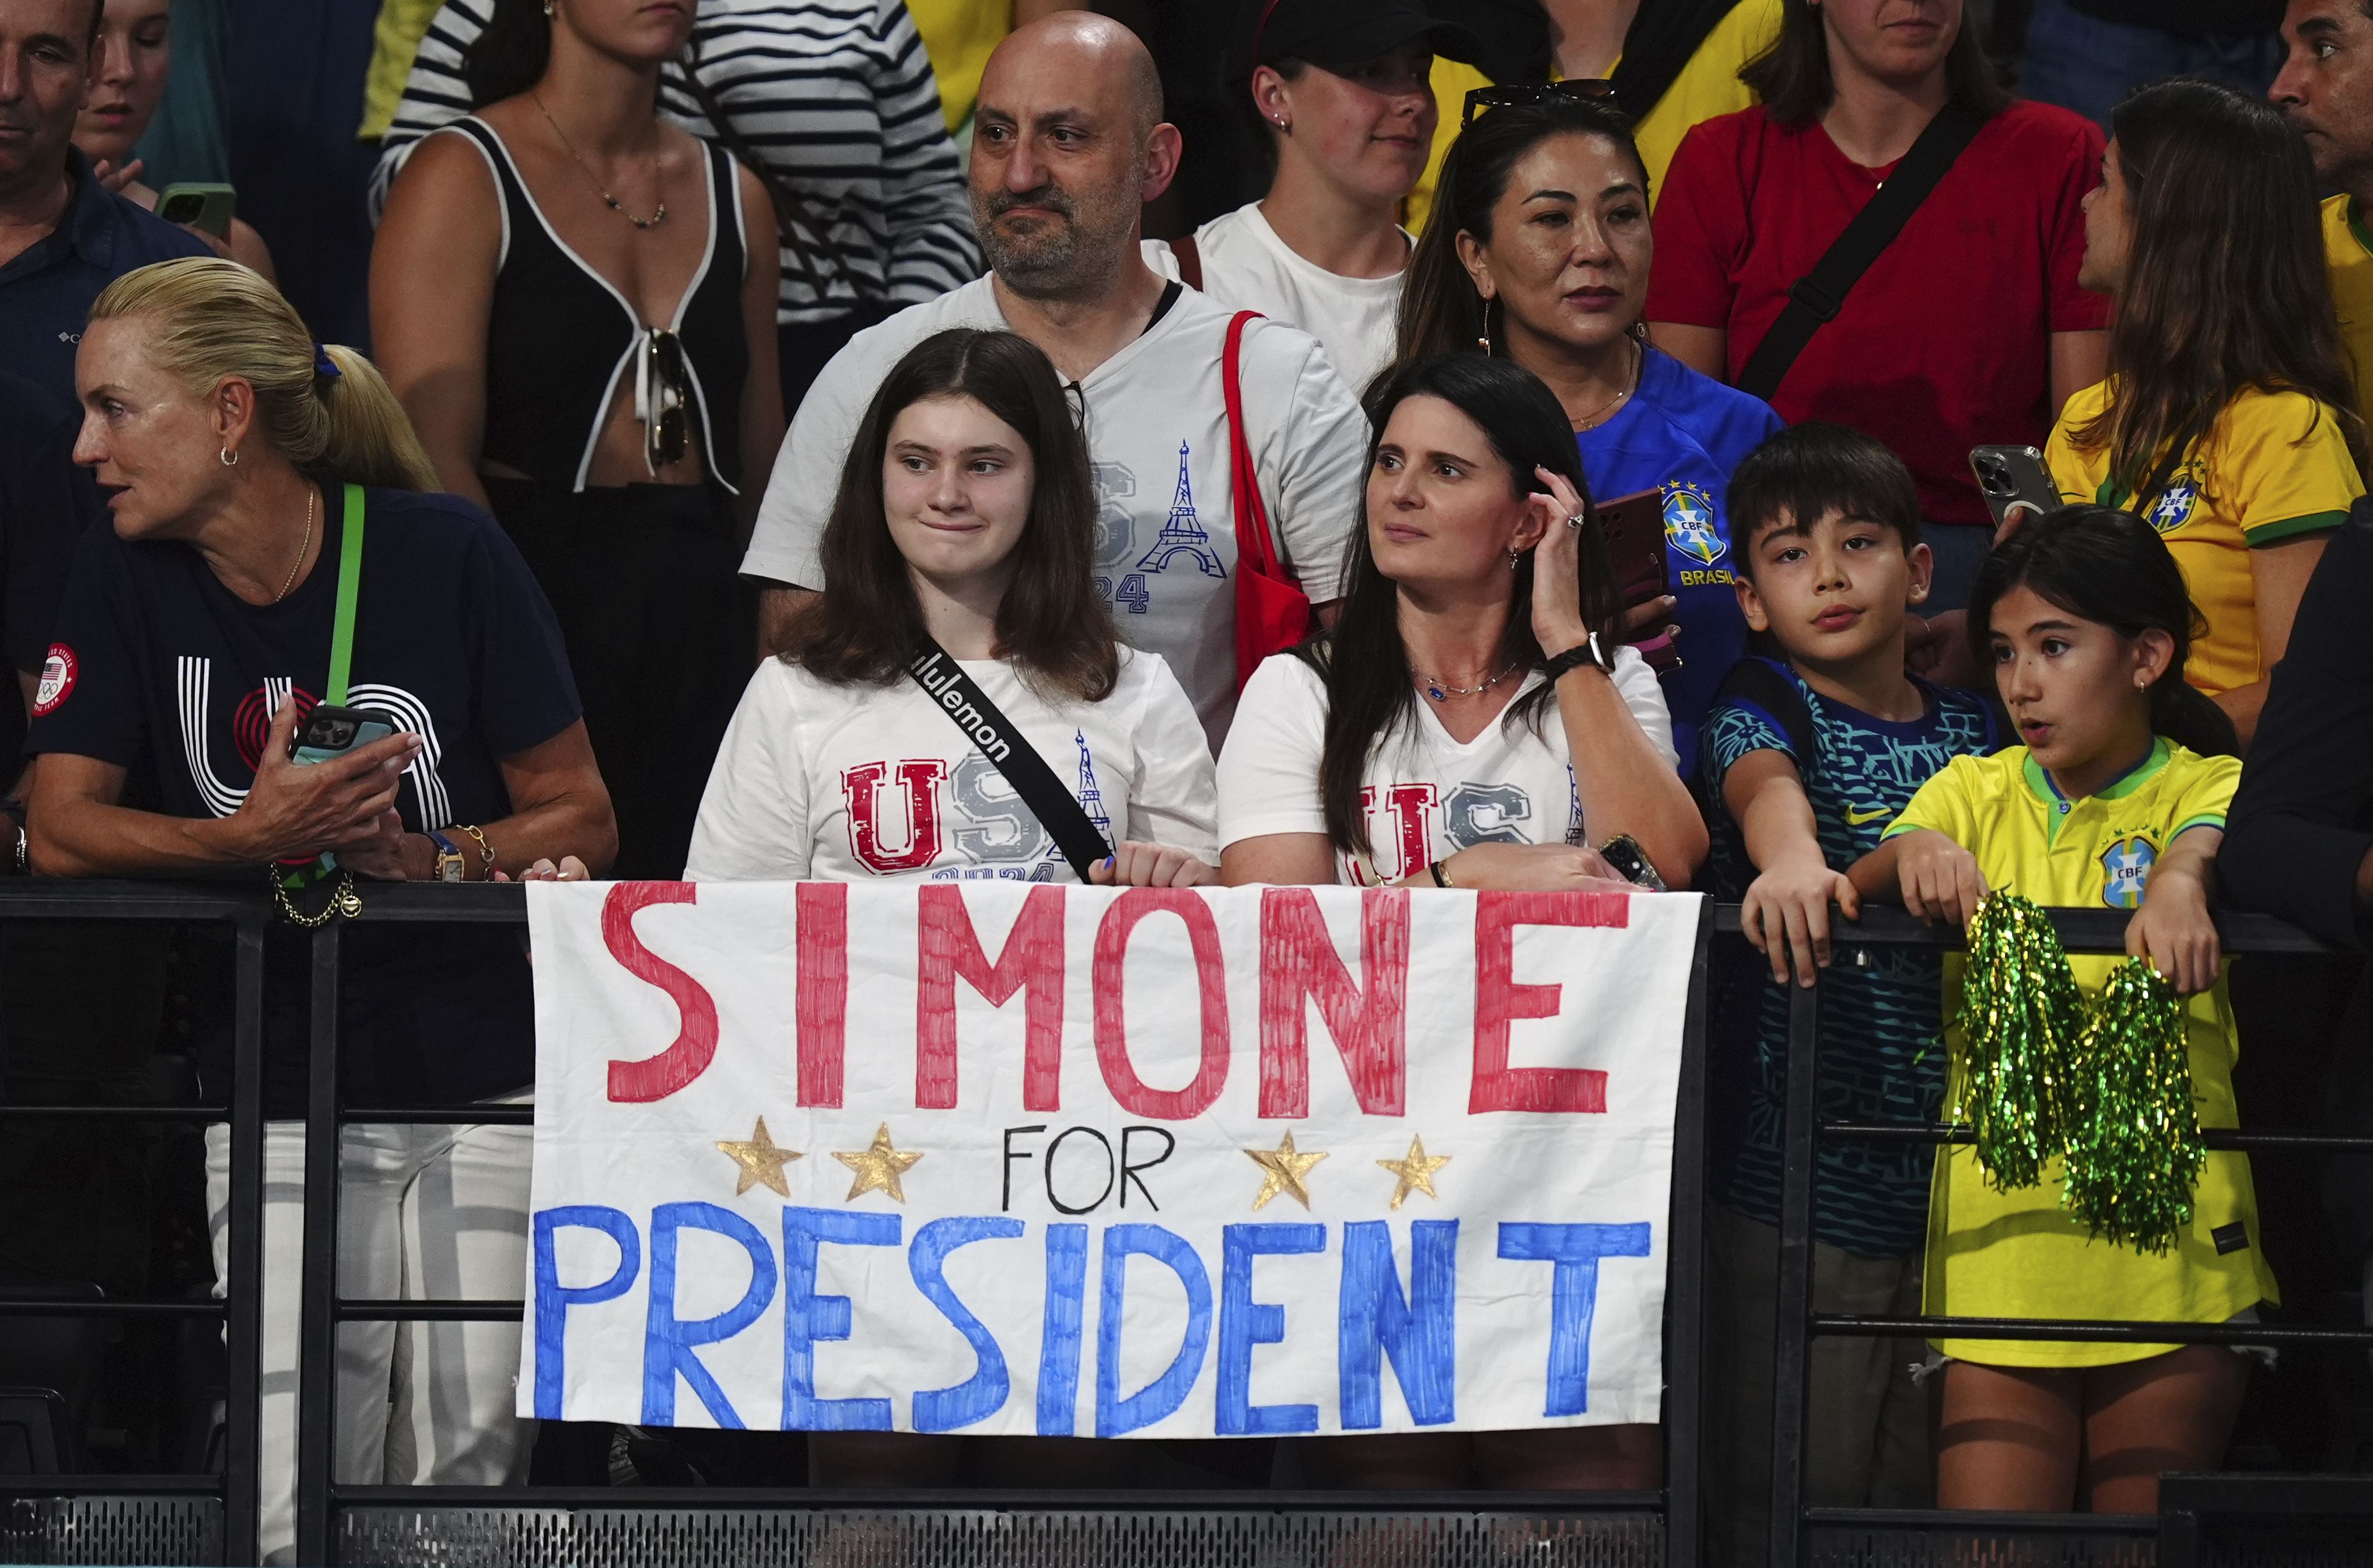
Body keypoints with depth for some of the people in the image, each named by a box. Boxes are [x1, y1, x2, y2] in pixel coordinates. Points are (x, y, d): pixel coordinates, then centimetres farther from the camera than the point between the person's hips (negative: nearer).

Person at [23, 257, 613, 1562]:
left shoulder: (443, 554, -4)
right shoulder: (123, 584, 2)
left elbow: (580, 819, 0)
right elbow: (61, 831, -4)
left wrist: (429, 860, -18)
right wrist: (250, 840, -20)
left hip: (488, 1081, -1)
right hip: (277, 1099, 1)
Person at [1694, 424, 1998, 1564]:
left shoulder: (1973, 729, 12)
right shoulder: (1764, 709, -1)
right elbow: (1764, 781, -23)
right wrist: (1791, 859, -47)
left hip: (1949, 1170, 4)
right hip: (1798, 1170, -4)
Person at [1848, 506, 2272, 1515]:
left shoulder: (2204, 785, 4)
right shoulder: (1978, 793, 11)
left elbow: (2207, 843, -19)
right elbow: (1854, 887, -5)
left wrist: (2180, 879, -44)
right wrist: (1912, 854, -29)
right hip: (1999, 1239, 2)